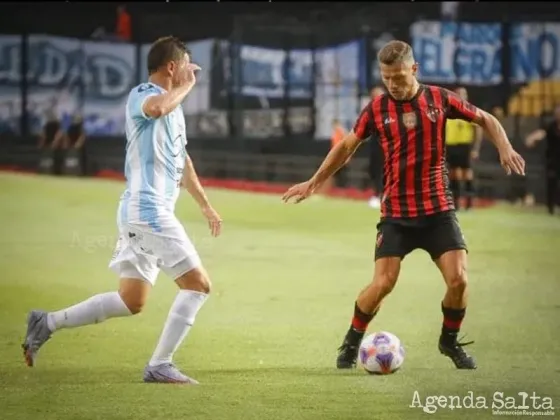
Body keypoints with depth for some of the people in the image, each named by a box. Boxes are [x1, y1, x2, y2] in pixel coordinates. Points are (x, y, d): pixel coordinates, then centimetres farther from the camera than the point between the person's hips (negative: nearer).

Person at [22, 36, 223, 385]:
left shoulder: (173, 106, 20)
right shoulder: (141, 95, -10)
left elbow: (182, 160, 33)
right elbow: (155, 108, -37)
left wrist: (206, 205, 35)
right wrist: (187, 86, -19)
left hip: (142, 214, 10)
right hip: (147, 209, -10)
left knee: (132, 301, 10)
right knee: (198, 284, -9)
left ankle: (47, 323, 12)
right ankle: (160, 365, -8)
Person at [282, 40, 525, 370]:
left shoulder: (439, 99, -2)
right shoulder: (377, 109, -1)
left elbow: (486, 120, 10)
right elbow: (347, 147, 12)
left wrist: (505, 148, -8)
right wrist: (314, 182, 13)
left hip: (439, 210, 0)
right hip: (396, 213, 0)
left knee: (458, 279, -12)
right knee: (382, 284, -12)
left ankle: (450, 341, 15)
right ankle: (351, 344, 11)